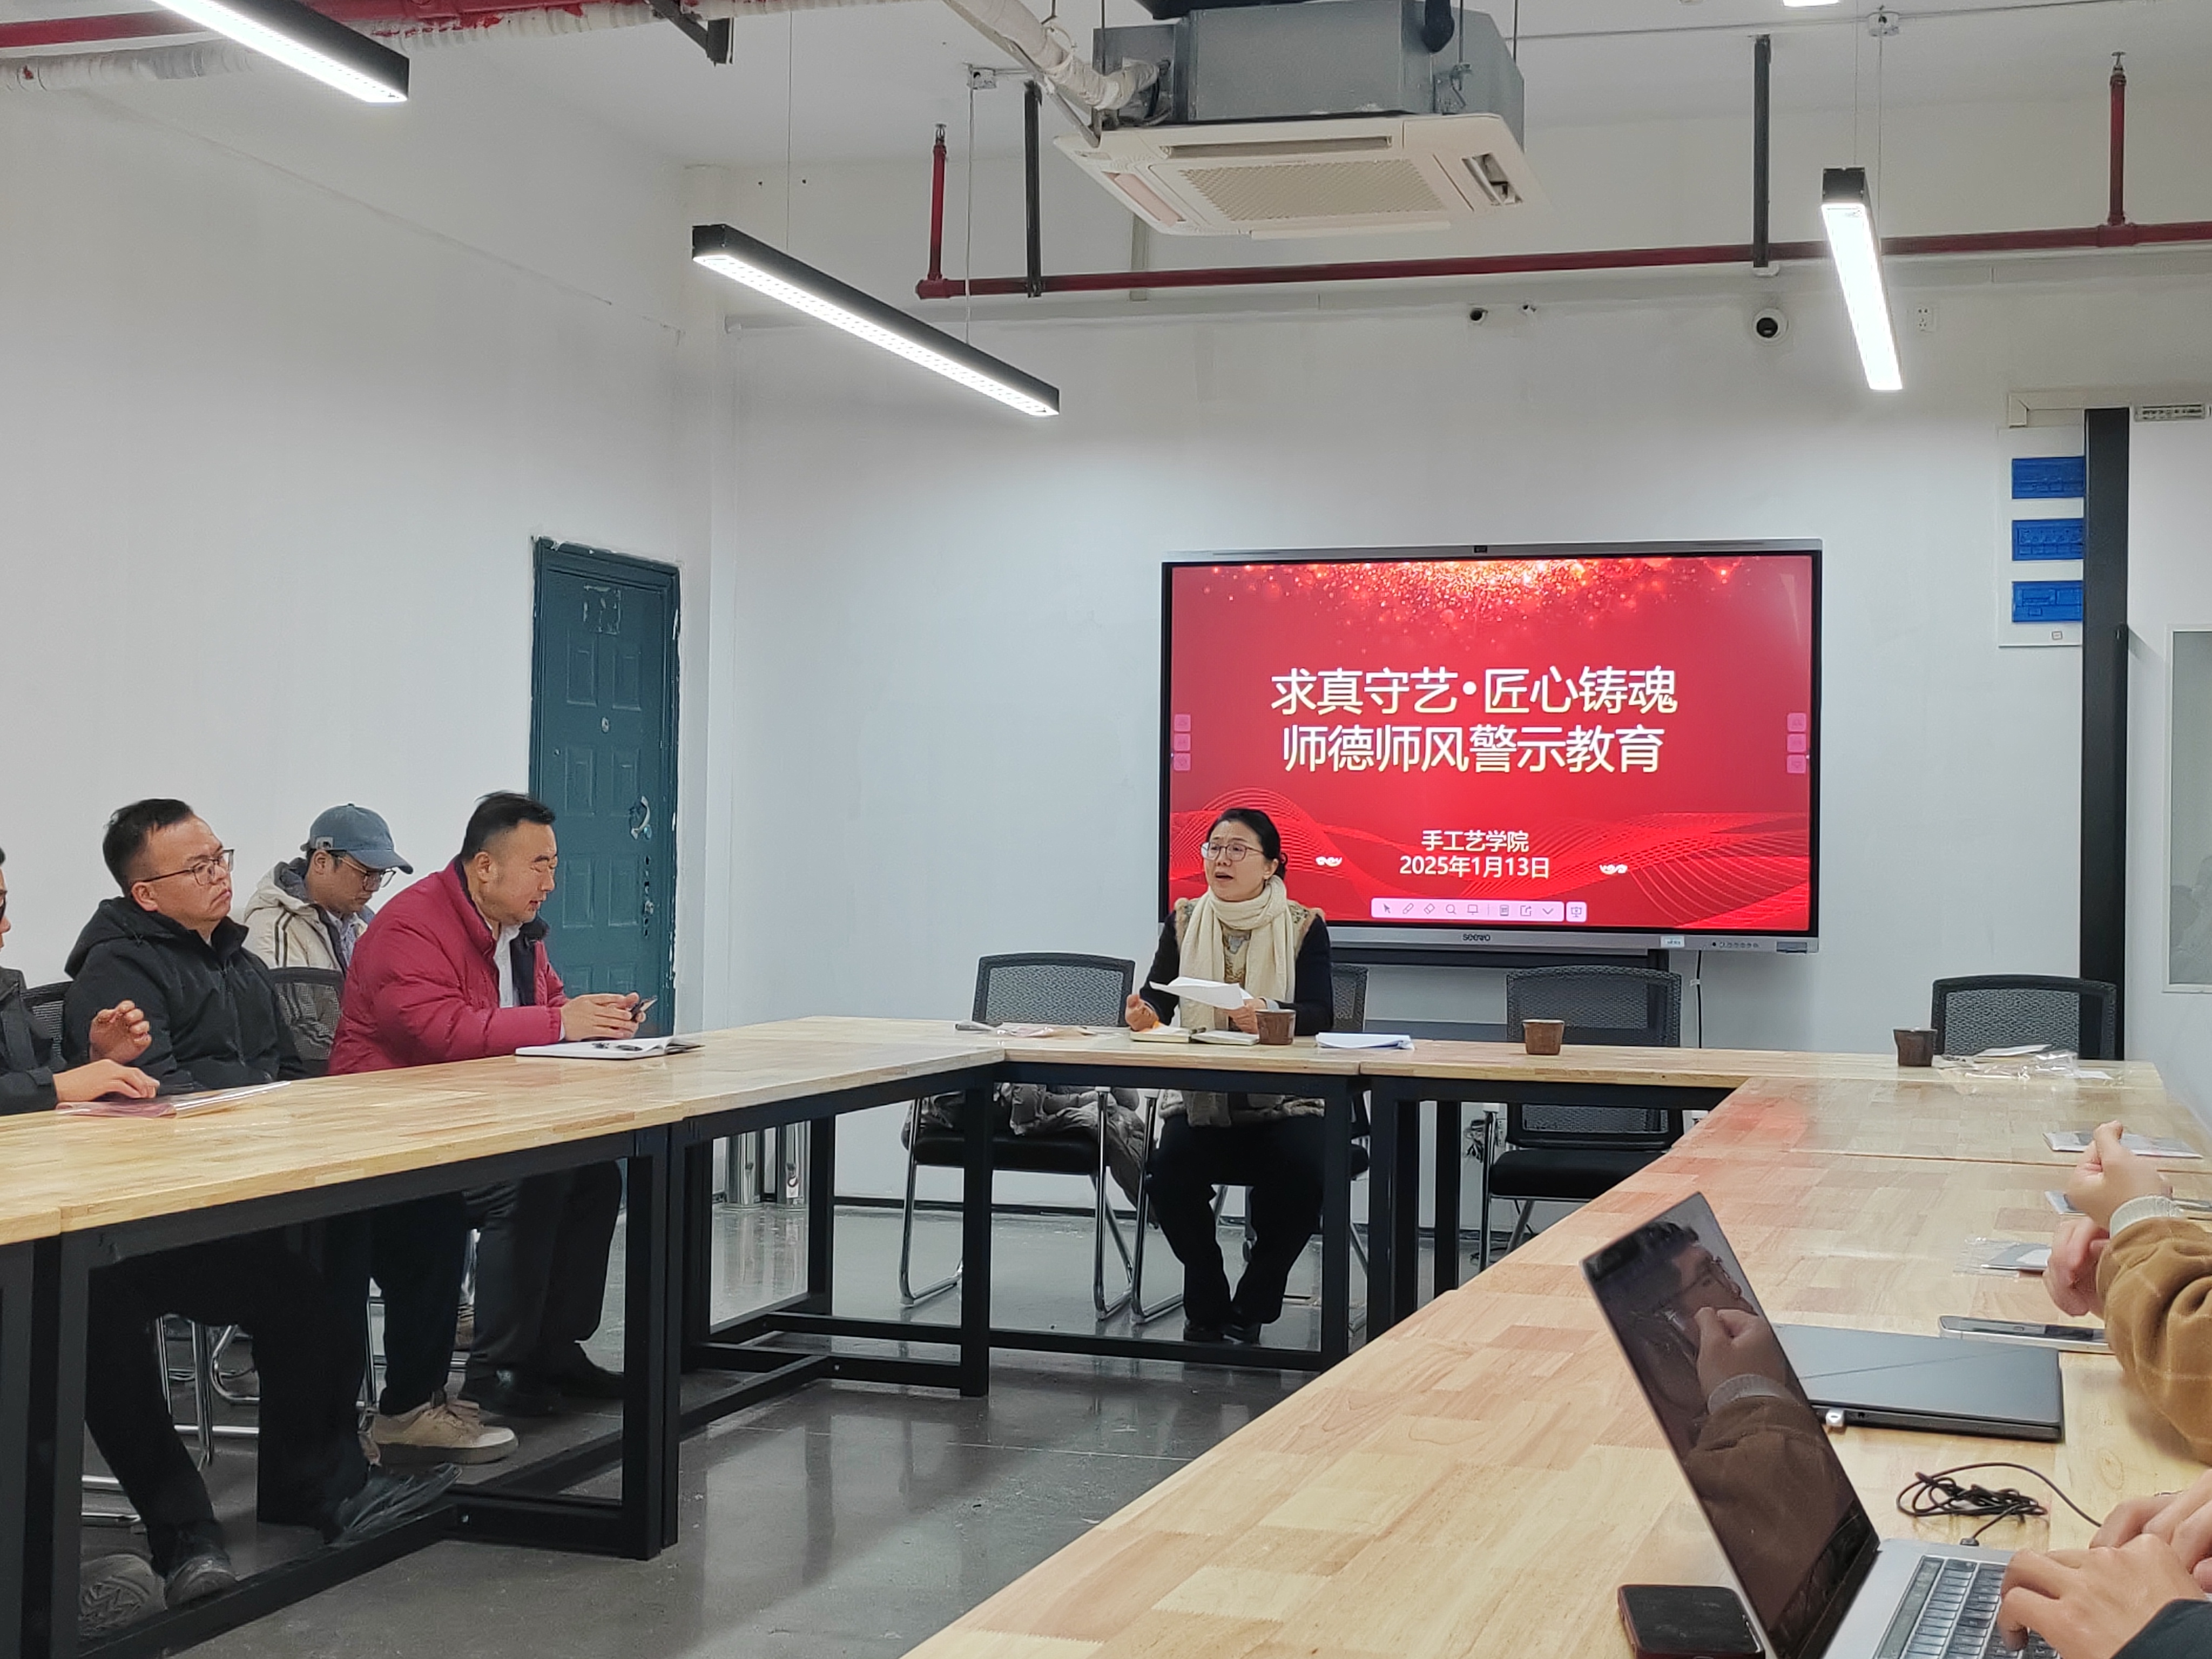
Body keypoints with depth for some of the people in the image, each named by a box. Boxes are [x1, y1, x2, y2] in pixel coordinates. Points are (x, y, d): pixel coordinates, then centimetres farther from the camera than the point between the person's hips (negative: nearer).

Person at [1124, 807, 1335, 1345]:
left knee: (1300, 1170, -30)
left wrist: (1269, 1016, -32)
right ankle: (1207, 1309, -4)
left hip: (1283, 1102, -2)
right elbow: (1157, 997, 2)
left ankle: (1250, 1310, -9)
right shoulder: (1185, 922, 10)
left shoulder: (1304, 927, 2)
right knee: (1171, 1169, -27)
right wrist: (1145, 1013, -23)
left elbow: (1319, 1013, -11)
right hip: (1200, 1099, 2)